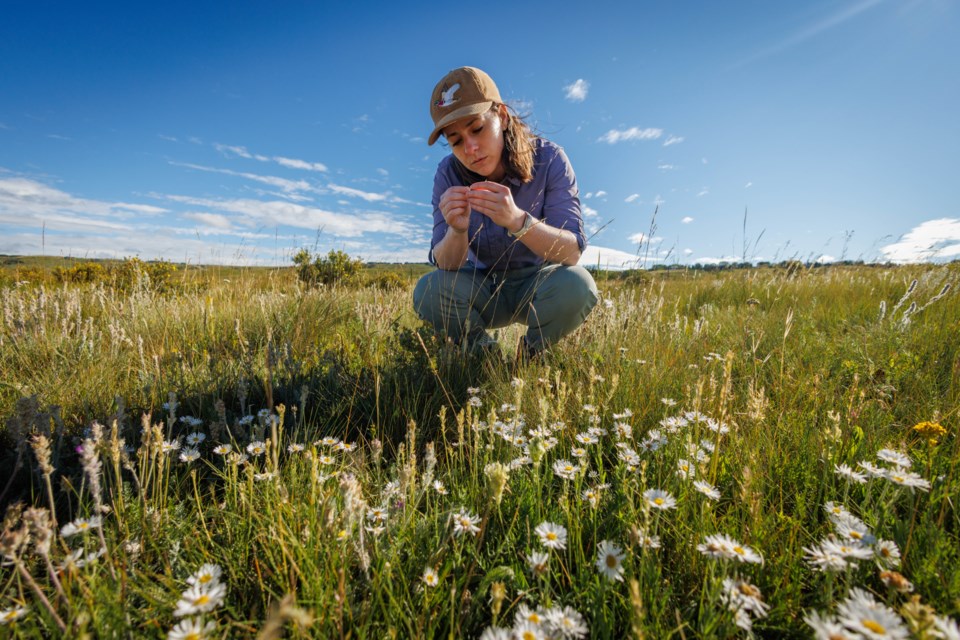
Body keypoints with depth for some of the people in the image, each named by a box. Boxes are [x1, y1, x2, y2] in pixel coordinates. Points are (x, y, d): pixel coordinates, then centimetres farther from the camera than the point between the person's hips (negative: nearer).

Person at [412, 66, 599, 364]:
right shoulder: (449, 174, -12)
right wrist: (457, 231, -39)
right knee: (428, 291, -26)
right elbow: (445, 266, -16)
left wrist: (518, 220, -43)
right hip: (482, 288, 1)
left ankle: (531, 352, -1)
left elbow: (573, 251, -25)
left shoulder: (549, 159, -17)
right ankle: (484, 352, 2)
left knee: (577, 285, -32)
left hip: (539, 283, -1)